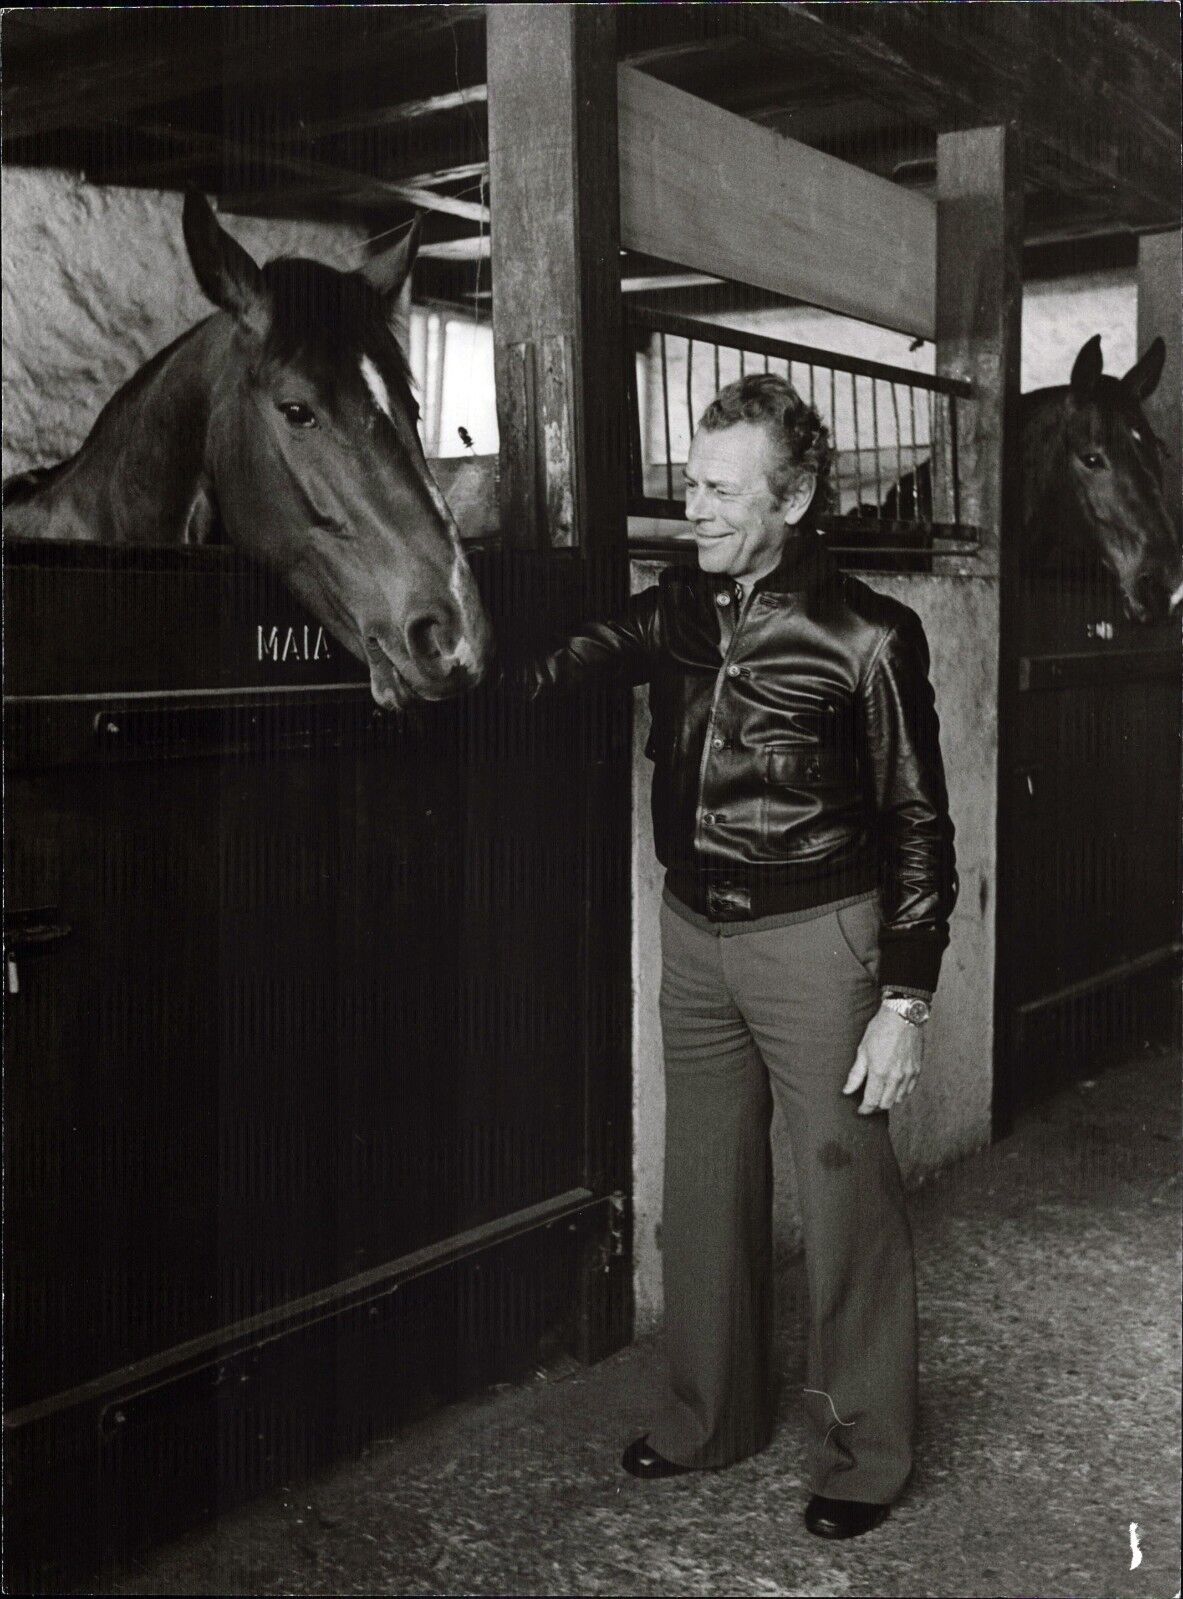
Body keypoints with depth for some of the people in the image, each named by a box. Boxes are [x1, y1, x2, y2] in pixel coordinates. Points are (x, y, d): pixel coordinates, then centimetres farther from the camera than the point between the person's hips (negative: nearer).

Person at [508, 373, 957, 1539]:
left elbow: (917, 827, -10)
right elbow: (564, 664, 1)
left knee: (845, 1199, 4)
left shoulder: (866, 636, -12)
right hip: (694, 931, 6)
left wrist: (904, 1002, -13)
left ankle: (862, 1454, 22)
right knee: (705, 1190, 15)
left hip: (815, 939, -5)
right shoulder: (677, 611, 4)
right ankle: (711, 1418, 33)